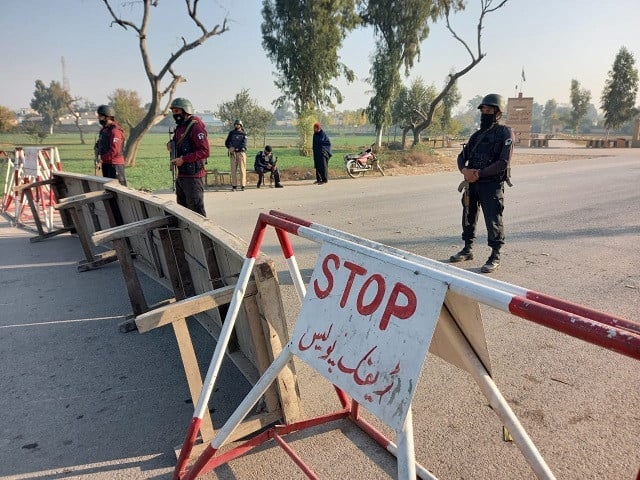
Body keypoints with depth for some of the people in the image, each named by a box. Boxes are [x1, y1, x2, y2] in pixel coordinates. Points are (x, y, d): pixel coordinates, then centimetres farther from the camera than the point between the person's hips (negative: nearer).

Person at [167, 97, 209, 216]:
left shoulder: (195, 126, -13)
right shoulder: (179, 127, 15)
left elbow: (204, 151, -21)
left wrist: (183, 159, -22)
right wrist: (170, 145, 6)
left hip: (193, 176, -10)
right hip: (181, 175, 10)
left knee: (196, 211, -5)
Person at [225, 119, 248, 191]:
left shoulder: (244, 134, 5)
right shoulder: (231, 133, 15)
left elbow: (244, 144, -7)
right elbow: (226, 142, 14)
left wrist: (235, 148, -16)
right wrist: (230, 148, -7)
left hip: (241, 153, -3)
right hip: (233, 153, 3)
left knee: (242, 169, -6)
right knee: (233, 170, 0)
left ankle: (242, 185, -5)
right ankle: (234, 186, 3)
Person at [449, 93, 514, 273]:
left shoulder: (505, 133, -6)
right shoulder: (477, 135, 15)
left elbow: (503, 163, -15)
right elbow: (462, 157, 14)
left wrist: (479, 173, -18)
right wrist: (464, 170, -9)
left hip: (492, 185, -7)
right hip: (472, 184, 7)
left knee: (493, 221, -5)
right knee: (469, 216, 14)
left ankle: (495, 257, 7)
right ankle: (467, 250, 29)